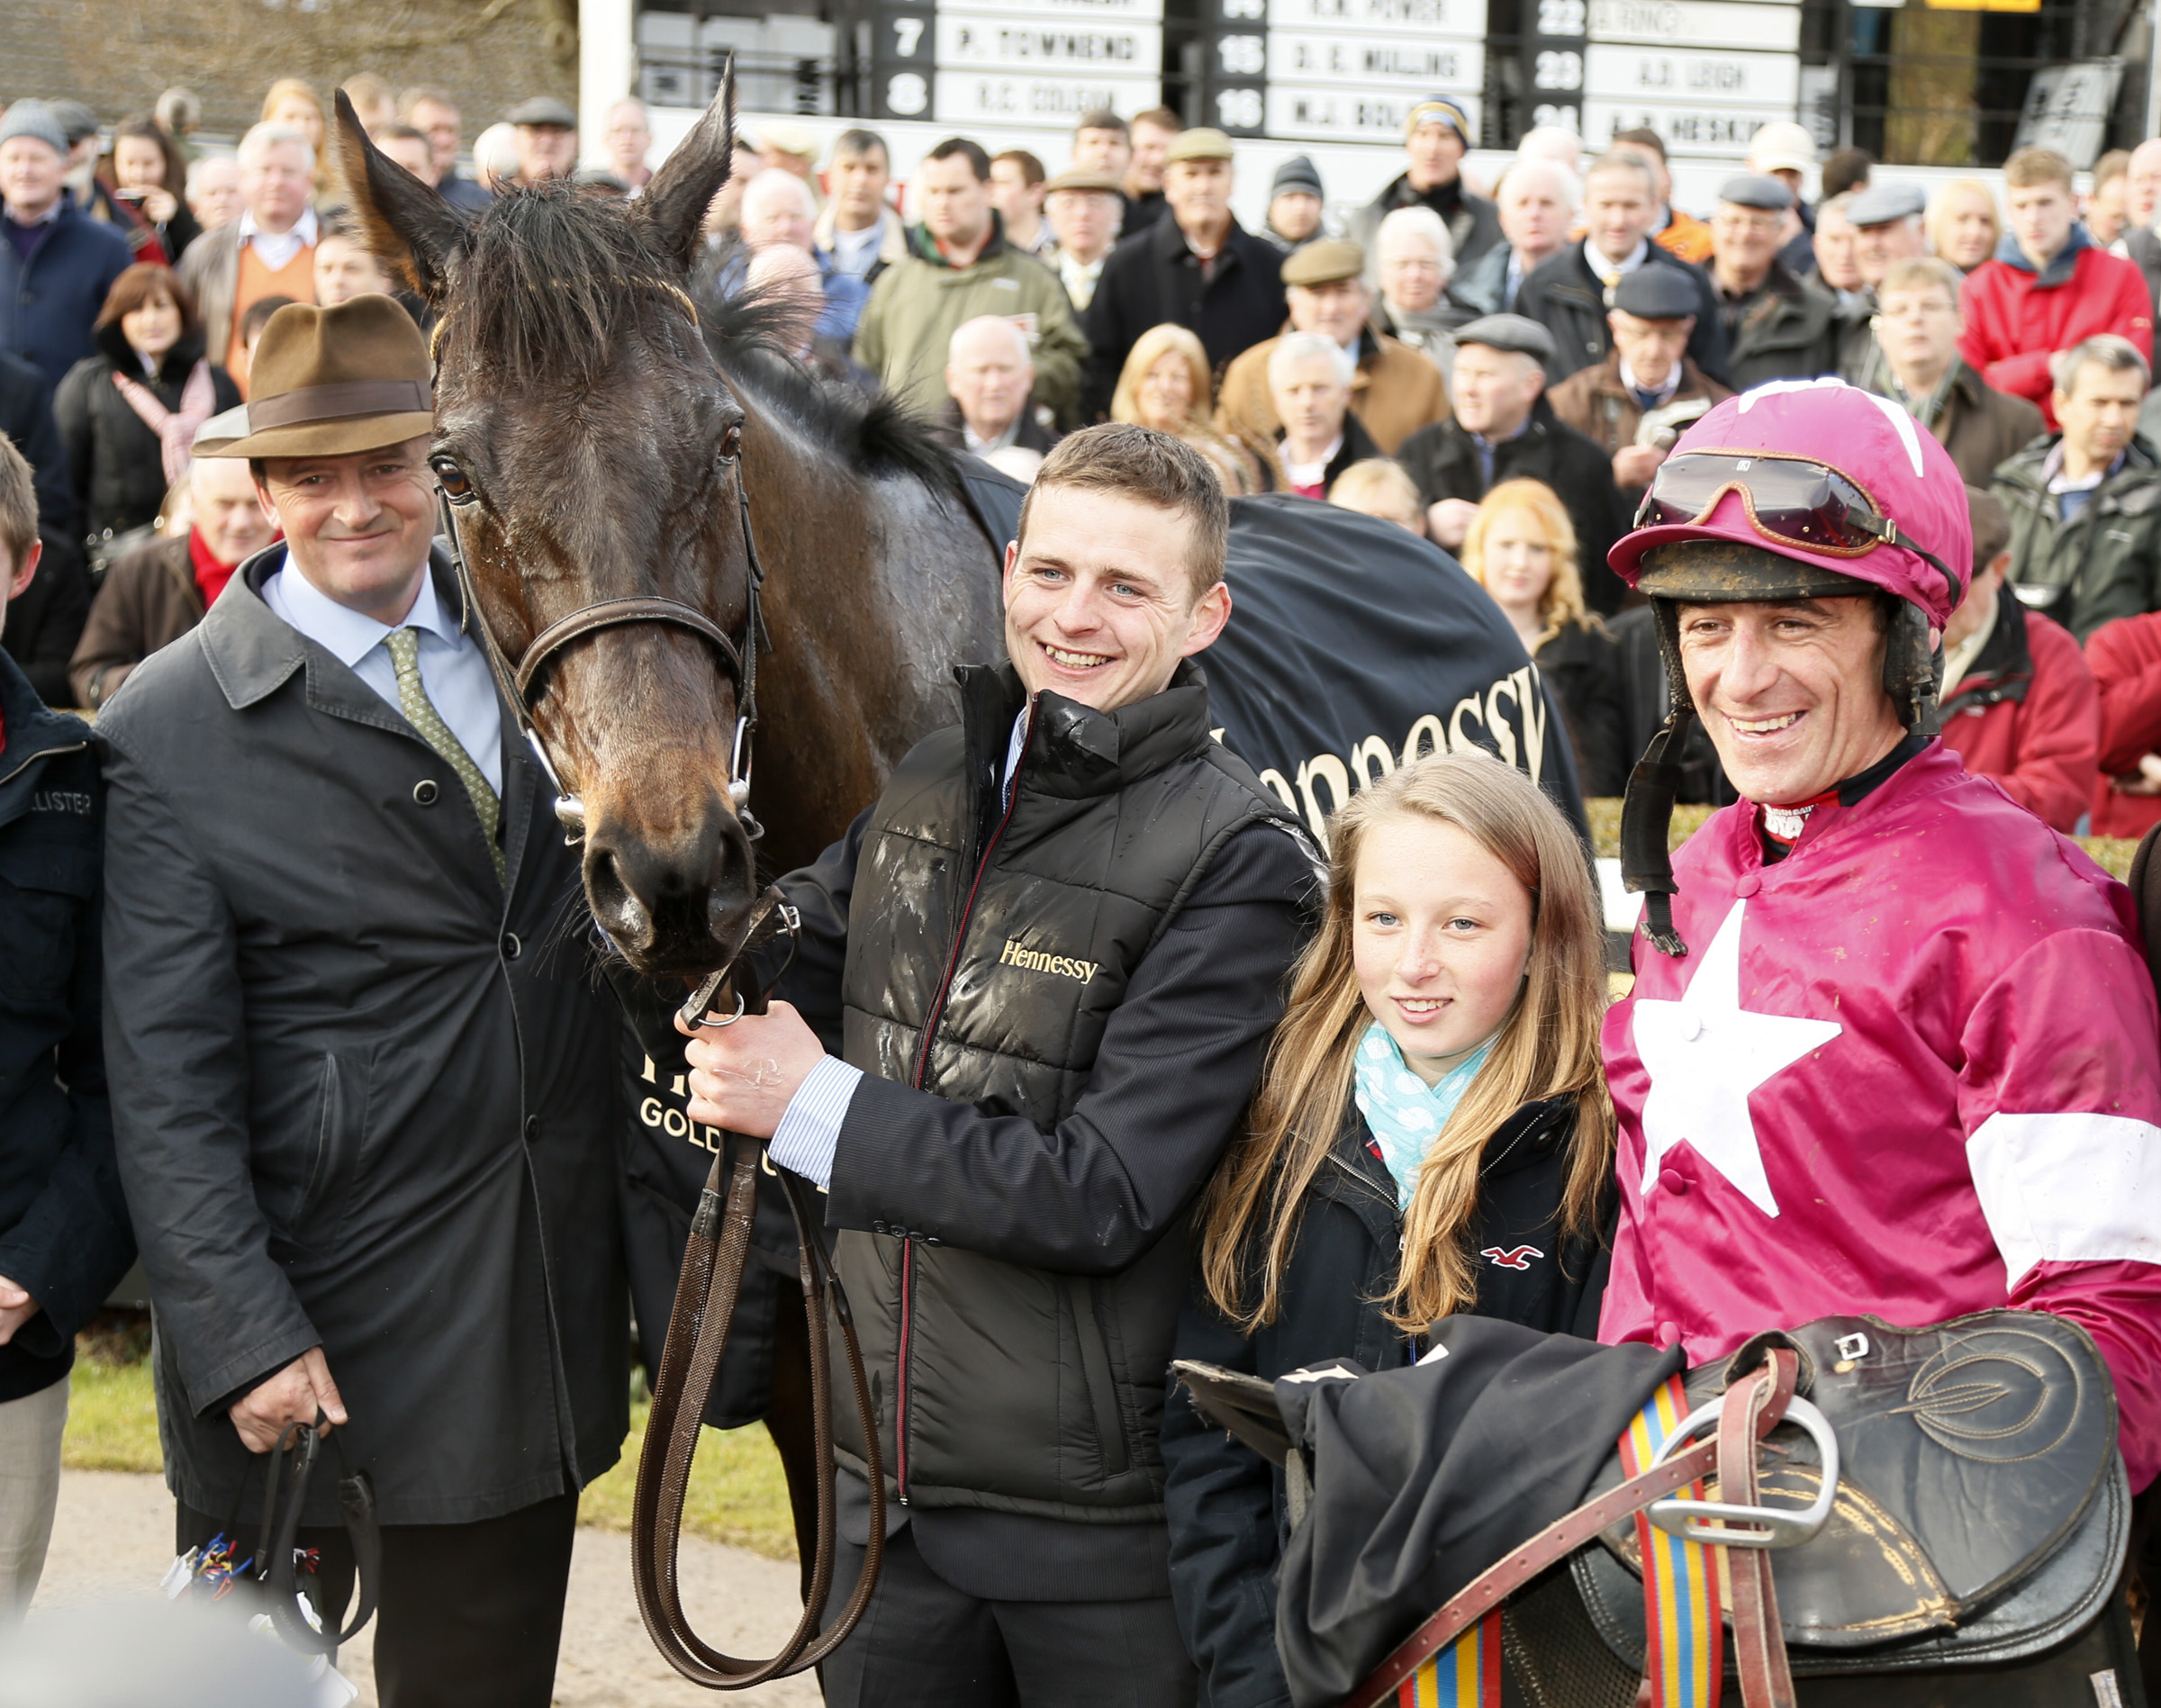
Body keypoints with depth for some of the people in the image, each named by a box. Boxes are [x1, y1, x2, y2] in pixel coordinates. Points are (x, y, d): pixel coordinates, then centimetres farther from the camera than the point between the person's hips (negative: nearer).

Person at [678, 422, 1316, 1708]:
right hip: (884, 1477, 6)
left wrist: (818, 1108, -21)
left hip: (1100, 1508, -6)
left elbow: (1101, 1195, -21)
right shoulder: (930, 785, 5)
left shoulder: (1239, 858, -15)